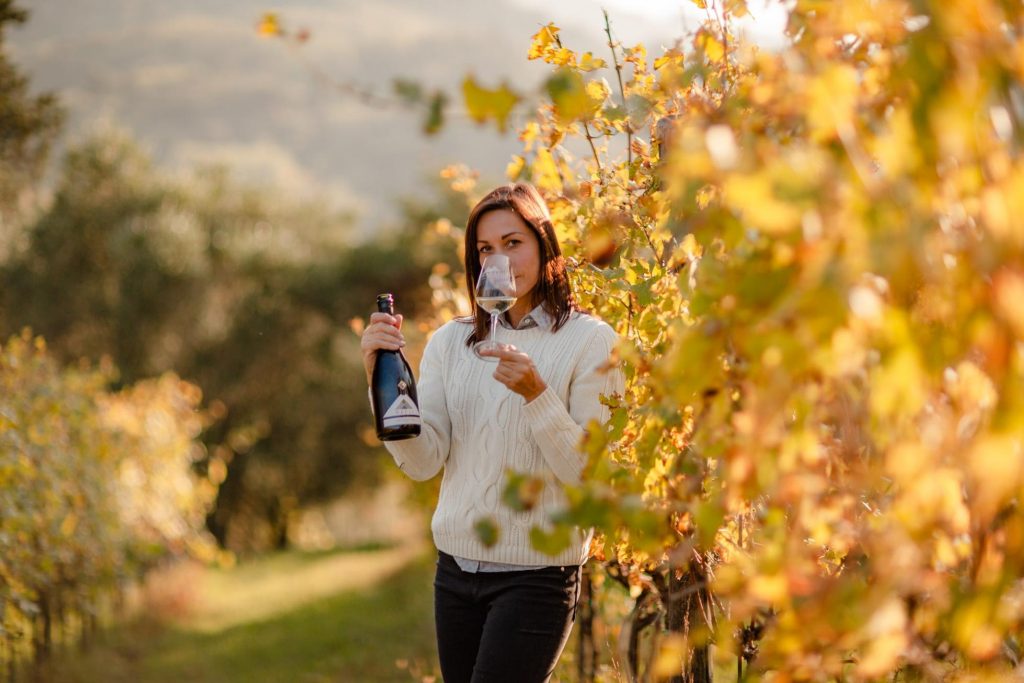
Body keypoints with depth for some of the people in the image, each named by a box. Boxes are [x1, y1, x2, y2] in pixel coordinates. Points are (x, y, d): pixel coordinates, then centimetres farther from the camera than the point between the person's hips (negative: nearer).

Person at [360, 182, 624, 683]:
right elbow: (422, 462, -2)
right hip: (456, 568, 5)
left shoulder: (589, 341, -5)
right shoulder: (451, 342, 7)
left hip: (535, 578, -5)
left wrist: (536, 394, -23)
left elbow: (590, 472, -11)